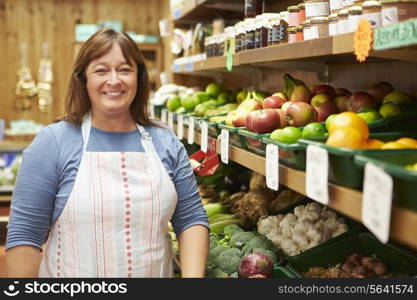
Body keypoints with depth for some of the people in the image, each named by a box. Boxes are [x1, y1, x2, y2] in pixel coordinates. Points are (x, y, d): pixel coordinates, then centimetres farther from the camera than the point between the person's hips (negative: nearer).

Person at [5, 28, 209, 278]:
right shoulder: (52, 142, -10)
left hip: (156, 271, 3)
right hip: (73, 271, -2)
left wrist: (193, 276, -11)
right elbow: (24, 235, -10)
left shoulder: (167, 144, -1)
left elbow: (191, 219, 1)